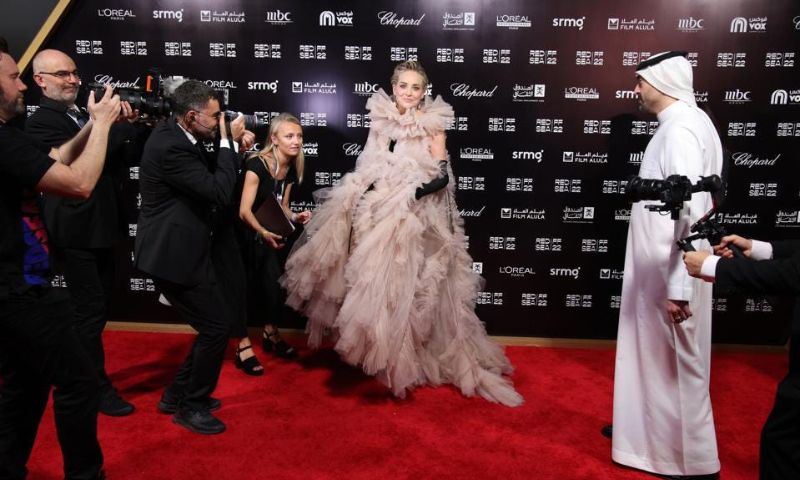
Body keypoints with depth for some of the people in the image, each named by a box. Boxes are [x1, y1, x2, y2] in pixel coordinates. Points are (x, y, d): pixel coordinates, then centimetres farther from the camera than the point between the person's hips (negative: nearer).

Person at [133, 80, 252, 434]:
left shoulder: (177, 135, 7)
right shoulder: (169, 146, -23)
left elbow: (207, 175, 17)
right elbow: (220, 193, -25)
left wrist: (232, 146, 5)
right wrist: (229, 142, -16)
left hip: (183, 249, 10)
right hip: (175, 254, -10)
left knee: (221, 318, 16)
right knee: (217, 326, -3)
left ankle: (177, 394, 30)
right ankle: (192, 407, 17)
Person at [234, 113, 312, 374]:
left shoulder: (291, 169, -1)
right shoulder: (257, 165, -23)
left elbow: (282, 206, 6)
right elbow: (244, 210, -28)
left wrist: (294, 217, -15)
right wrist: (263, 232, -44)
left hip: (269, 235, 6)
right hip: (245, 234, -6)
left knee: (276, 282, 3)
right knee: (245, 286, -3)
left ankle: (271, 334, 26)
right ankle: (244, 346, 8)